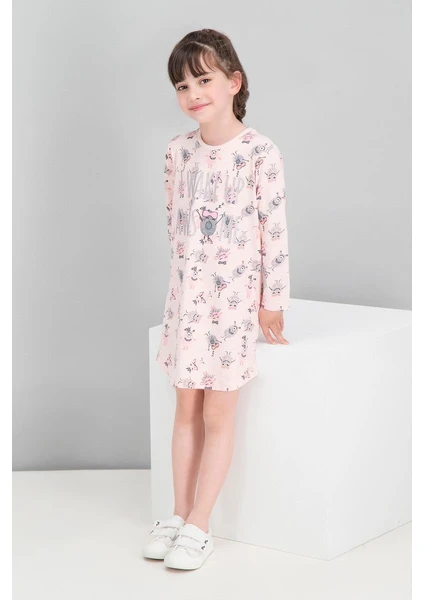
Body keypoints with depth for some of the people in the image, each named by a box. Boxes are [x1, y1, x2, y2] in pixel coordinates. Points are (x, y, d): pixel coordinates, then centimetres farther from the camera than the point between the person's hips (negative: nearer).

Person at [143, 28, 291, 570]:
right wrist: (182, 279, 15)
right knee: (187, 409, 11)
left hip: (234, 296, -5)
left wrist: (272, 301, -6)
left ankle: (198, 526, 7)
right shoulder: (178, 150, 3)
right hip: (186, 294, 5)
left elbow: (274, 231, -9)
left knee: (218, 415, 1)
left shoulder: (260, 154, -13)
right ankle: (178, 514, 20)